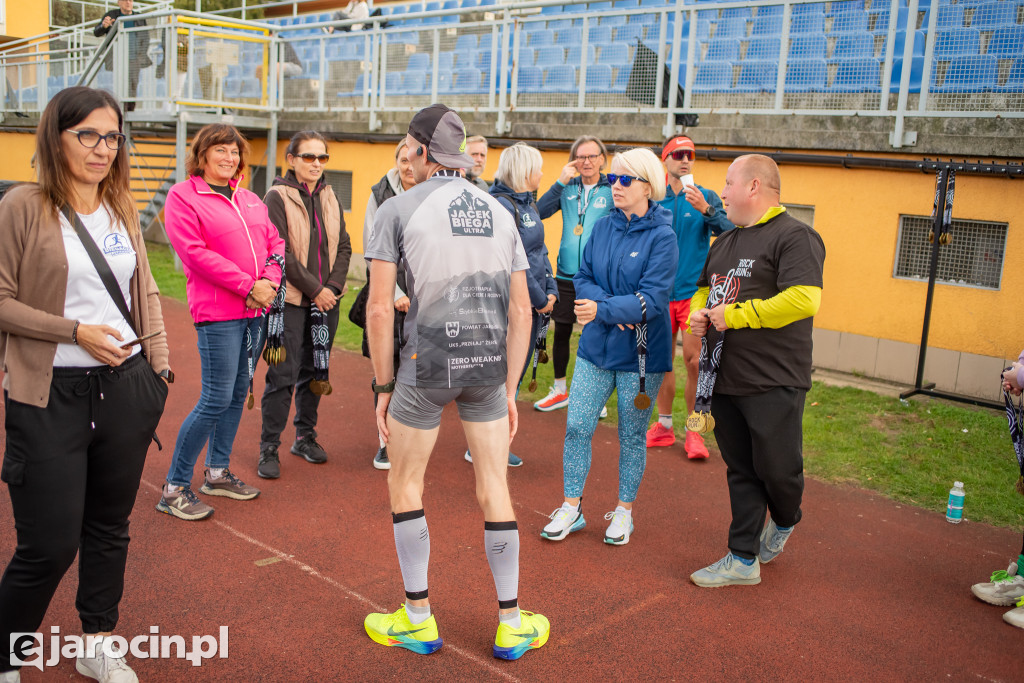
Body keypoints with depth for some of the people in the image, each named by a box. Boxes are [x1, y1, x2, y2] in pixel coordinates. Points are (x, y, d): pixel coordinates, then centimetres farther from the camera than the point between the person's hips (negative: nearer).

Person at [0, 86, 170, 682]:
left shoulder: (123, 209, 10)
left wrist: (159, 366, 8)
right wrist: (76, 331, -15)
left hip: (126, 388, 5)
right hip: (51, 395, -5)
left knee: (110, 526, 15)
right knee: (49, 546, -2)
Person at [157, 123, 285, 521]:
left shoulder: (250, 200, 17)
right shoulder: (182, 196, -3)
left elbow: (275, 243, 14)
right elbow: (194, 252, -13)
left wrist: (269, 281, -6)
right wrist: (248, 285, -16)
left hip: (256, 310, 7)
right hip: (218, 312, -7)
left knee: (238, 392, 12)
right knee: (216, 399, -9)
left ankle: (217, 472, 26)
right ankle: (174, 489, 3)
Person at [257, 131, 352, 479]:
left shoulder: (329, 196, 12)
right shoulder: (277, 197, -5)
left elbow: (344, 246, 10)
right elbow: (280, 252, -12)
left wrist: (333, 286, -4)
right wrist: (314, 289, -14)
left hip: (326, 297, 6)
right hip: (291, 298, -5)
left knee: (316, 370, 11)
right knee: (284, 373, -5)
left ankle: (305, 436, 25)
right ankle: (269, 447, 5)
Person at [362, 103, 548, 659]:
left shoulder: (398, 209, -2)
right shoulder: (500, 213, 11)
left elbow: (380, 309, -8)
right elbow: (520, 312, 9)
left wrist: (383, 387, 2)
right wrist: (509, 389, 14)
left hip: (427, 362, -4)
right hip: (489, 363, 4)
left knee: (406, 485, 14)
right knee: (494, 490, 12)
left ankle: (418, 620, 22)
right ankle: (511, 625, 21)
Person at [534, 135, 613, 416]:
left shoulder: (612, 191, -2)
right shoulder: (567, 188, 5)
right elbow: (539, 212, -8)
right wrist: (561, 182, -13)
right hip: (566, 274, 3)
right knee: (561, 332, 10)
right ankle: (559, 390, 26)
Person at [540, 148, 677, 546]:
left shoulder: (662, 237, -11)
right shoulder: (602, 228, 5)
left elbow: (652, 299, -18)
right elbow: (582, 279, 4)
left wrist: (603, 309, -29)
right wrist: (617, 309, -14)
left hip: (640, 352, -4)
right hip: (595, 346, 4)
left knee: (631, 436, 9)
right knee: (576, 427, 2)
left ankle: (624, 512, 26)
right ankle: (572, 508, 18)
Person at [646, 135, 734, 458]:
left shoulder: (706, 197, 1)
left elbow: (729, 232, -13)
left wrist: (706, 210, -28)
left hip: (694, 291, -2)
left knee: (694, 361, -6)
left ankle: (694, 432, 6)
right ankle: (664, 426, 22)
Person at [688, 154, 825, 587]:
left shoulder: (794, 237, -11)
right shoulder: (725, 243, 17)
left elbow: (803, 300, -24)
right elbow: (703, 289, 29)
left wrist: (734, 315, -19)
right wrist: (697, 314, 5)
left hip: (773, 384, -7)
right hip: (725, 378, 8)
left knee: (776, 467, 3)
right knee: (740, 471, 12)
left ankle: (785, 522, 36)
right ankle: (742, 560, 21)